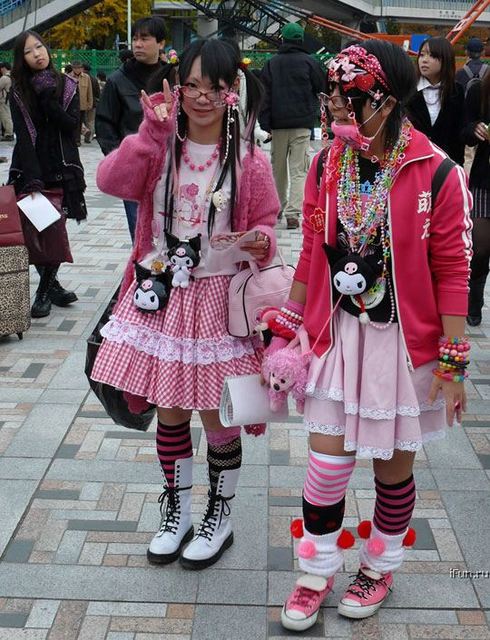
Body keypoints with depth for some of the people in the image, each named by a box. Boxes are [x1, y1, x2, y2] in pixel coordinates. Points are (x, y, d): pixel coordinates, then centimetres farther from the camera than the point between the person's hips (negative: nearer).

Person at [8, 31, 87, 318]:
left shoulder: (67, 85, 5)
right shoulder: (19, 92, 2)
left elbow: (72, 125, -5)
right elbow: (23, 136, -7)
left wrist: (48, 98, -15)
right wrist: (33, 178, -17)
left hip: (63, 169, 0)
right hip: (32, 170, 0)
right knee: (37, 231, -4)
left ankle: (46, 290, 9)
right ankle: (52, 285, 11)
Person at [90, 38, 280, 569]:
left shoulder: (249, 161, -5)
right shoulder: (158, 148, -1)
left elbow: (265, 226, 1)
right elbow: (112, 181, -18)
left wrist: (261, 243, -21)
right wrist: (153, 132, -26)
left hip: (218, 301, -2)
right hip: (162, 297, 2)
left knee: (216, 414, 8)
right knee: (170, 411, 14)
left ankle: (220, 514, 32)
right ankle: (176, 511, 35)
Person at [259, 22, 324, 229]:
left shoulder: (271, 63, 4)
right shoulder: (309, 62, -2)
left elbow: (265, 95, 1)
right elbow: (321, 88, 7)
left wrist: (265, 124, 1)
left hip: (278, 123, 2)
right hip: (302, 123, -2)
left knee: (278, 167, 16)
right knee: (299, 169, -4)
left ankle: (278, 206, 28)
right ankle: (292, 212, -15)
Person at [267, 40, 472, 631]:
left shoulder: (437, 174, -14)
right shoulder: (325, 166, -1)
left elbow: (451, 271, -10)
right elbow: (312, 257, 8)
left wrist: (452, 362, -10)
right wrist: (285, 329, 9)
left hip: (405, 341, -3)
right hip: (338, 333, 3)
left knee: (393, 465, 13)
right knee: (327, 462, 6)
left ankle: (379, 568, 37)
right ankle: (316, 576, 27)